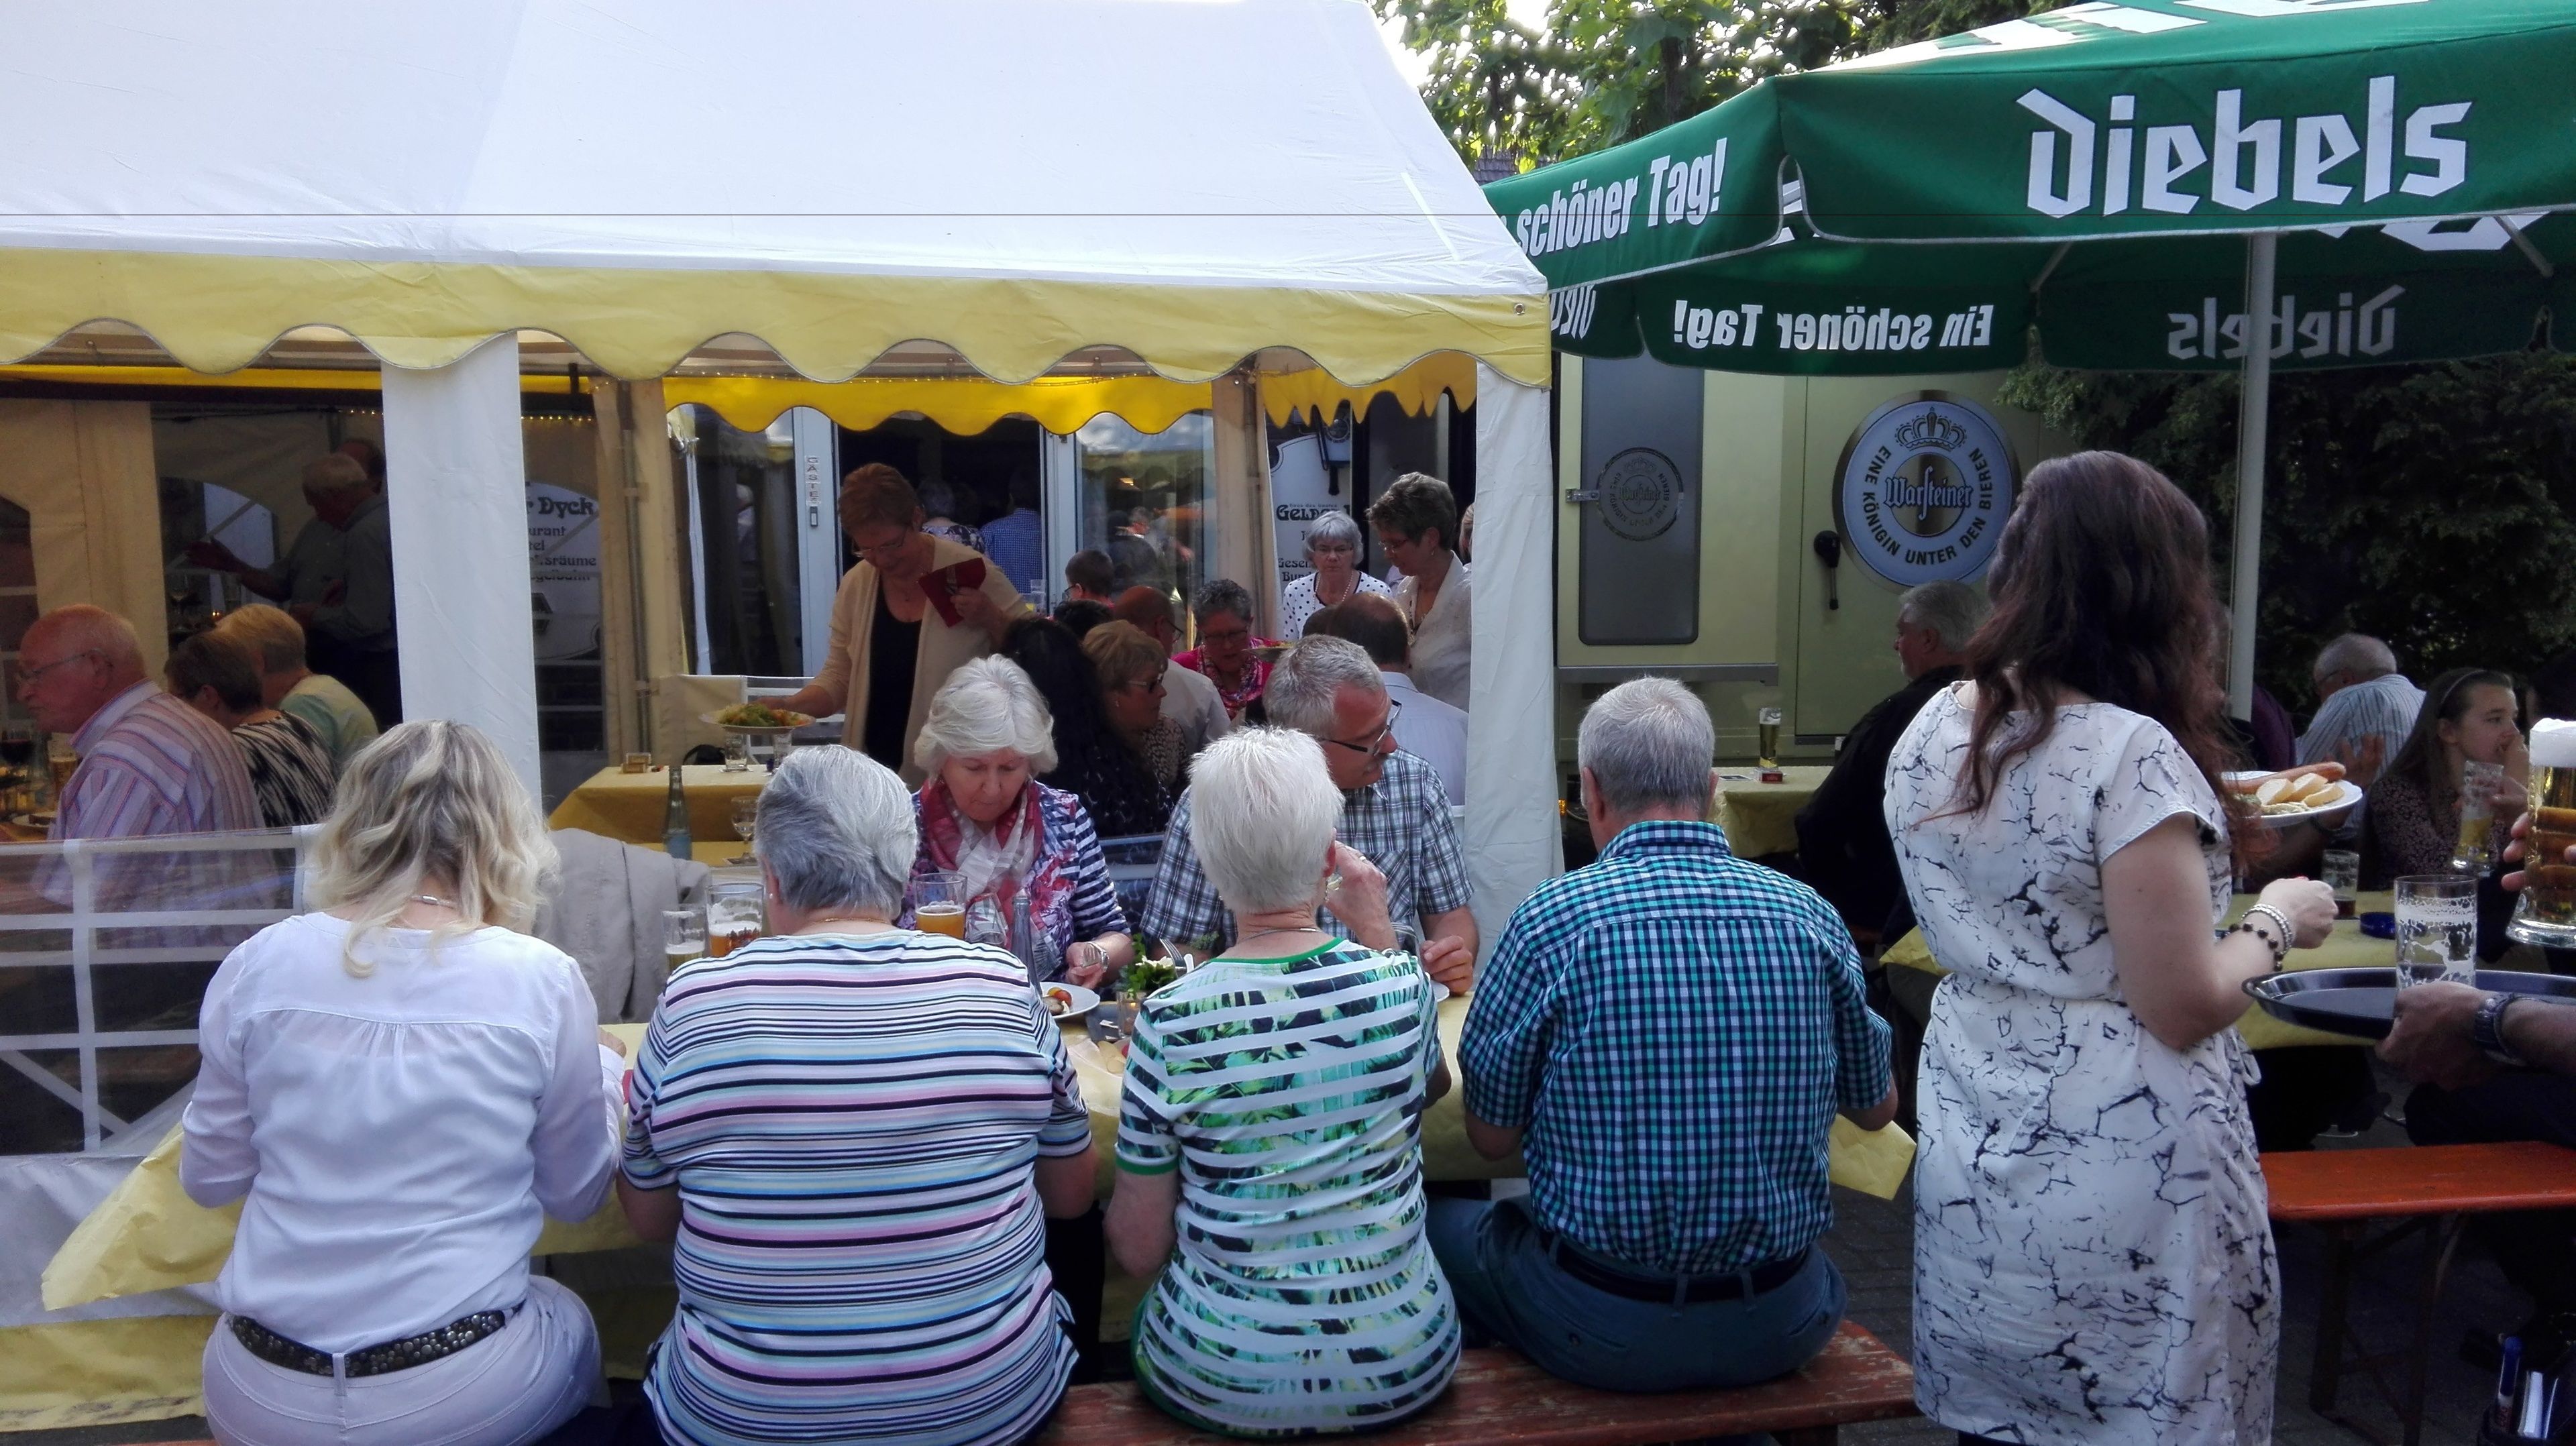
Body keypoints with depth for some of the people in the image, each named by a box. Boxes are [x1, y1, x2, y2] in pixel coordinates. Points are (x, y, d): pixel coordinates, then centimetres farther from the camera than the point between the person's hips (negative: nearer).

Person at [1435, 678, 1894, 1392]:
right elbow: (1875, 1108, 10)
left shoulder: (1550, 919, -15)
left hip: (1605, 1332, -3)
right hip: (1782, 1330, 3)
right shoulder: (1809, 915, -6)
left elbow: (1491, 1136, -5)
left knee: (1441, 1224, 24)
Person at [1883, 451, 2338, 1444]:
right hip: (2119, 1178, -6)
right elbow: (2185, 1009, -18)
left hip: (1975, 1161, 7)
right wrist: (2276, 923, -1)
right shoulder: (2133, 754, -20)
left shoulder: (1930, 733, 3)